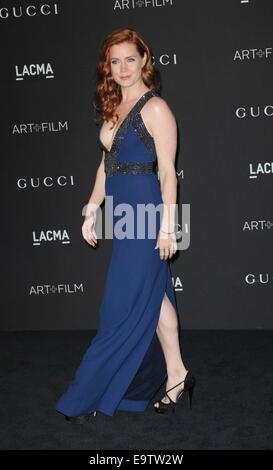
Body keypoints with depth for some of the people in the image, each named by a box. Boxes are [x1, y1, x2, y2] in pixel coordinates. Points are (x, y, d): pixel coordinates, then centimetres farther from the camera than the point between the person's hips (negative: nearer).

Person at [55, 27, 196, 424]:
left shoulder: (154, 108, -11)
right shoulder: (114, 107, 12)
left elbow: (167, 171, -14)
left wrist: (167, 226, -16)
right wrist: (91, 211, 15)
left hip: (146, 214, -8)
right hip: (122, 215, 8)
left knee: (125, 307, -1)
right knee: (152, 296, 14)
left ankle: (87, 397, 9)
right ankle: (176, 375, 26)